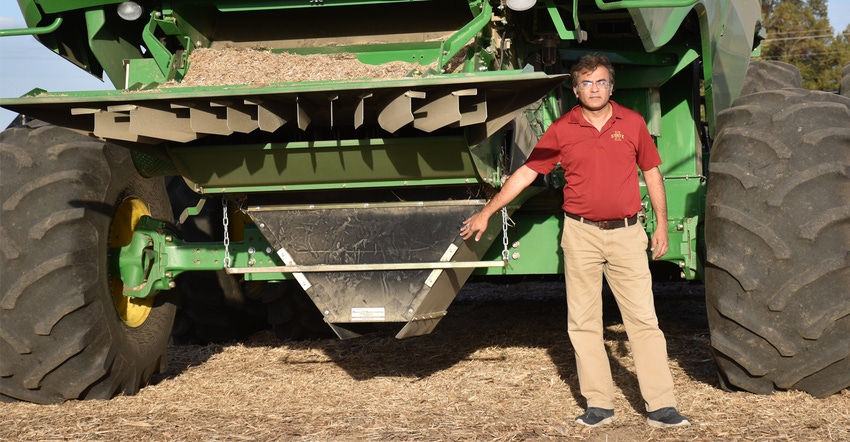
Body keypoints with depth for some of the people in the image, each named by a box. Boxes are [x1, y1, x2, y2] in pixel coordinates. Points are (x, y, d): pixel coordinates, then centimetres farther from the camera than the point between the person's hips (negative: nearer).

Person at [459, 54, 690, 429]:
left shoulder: (632, 123, 4)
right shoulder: (561, 130, 2)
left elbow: (651, 172, 12)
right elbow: (526, 172, 4)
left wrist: (661, 224, 8)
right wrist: (486, 213, 3)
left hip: (626, 233, 0)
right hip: (581, 233, 1)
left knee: (643, 318, -2)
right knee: (583, 322, 4)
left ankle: (660, 406, 1)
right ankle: (598, 404, 14)